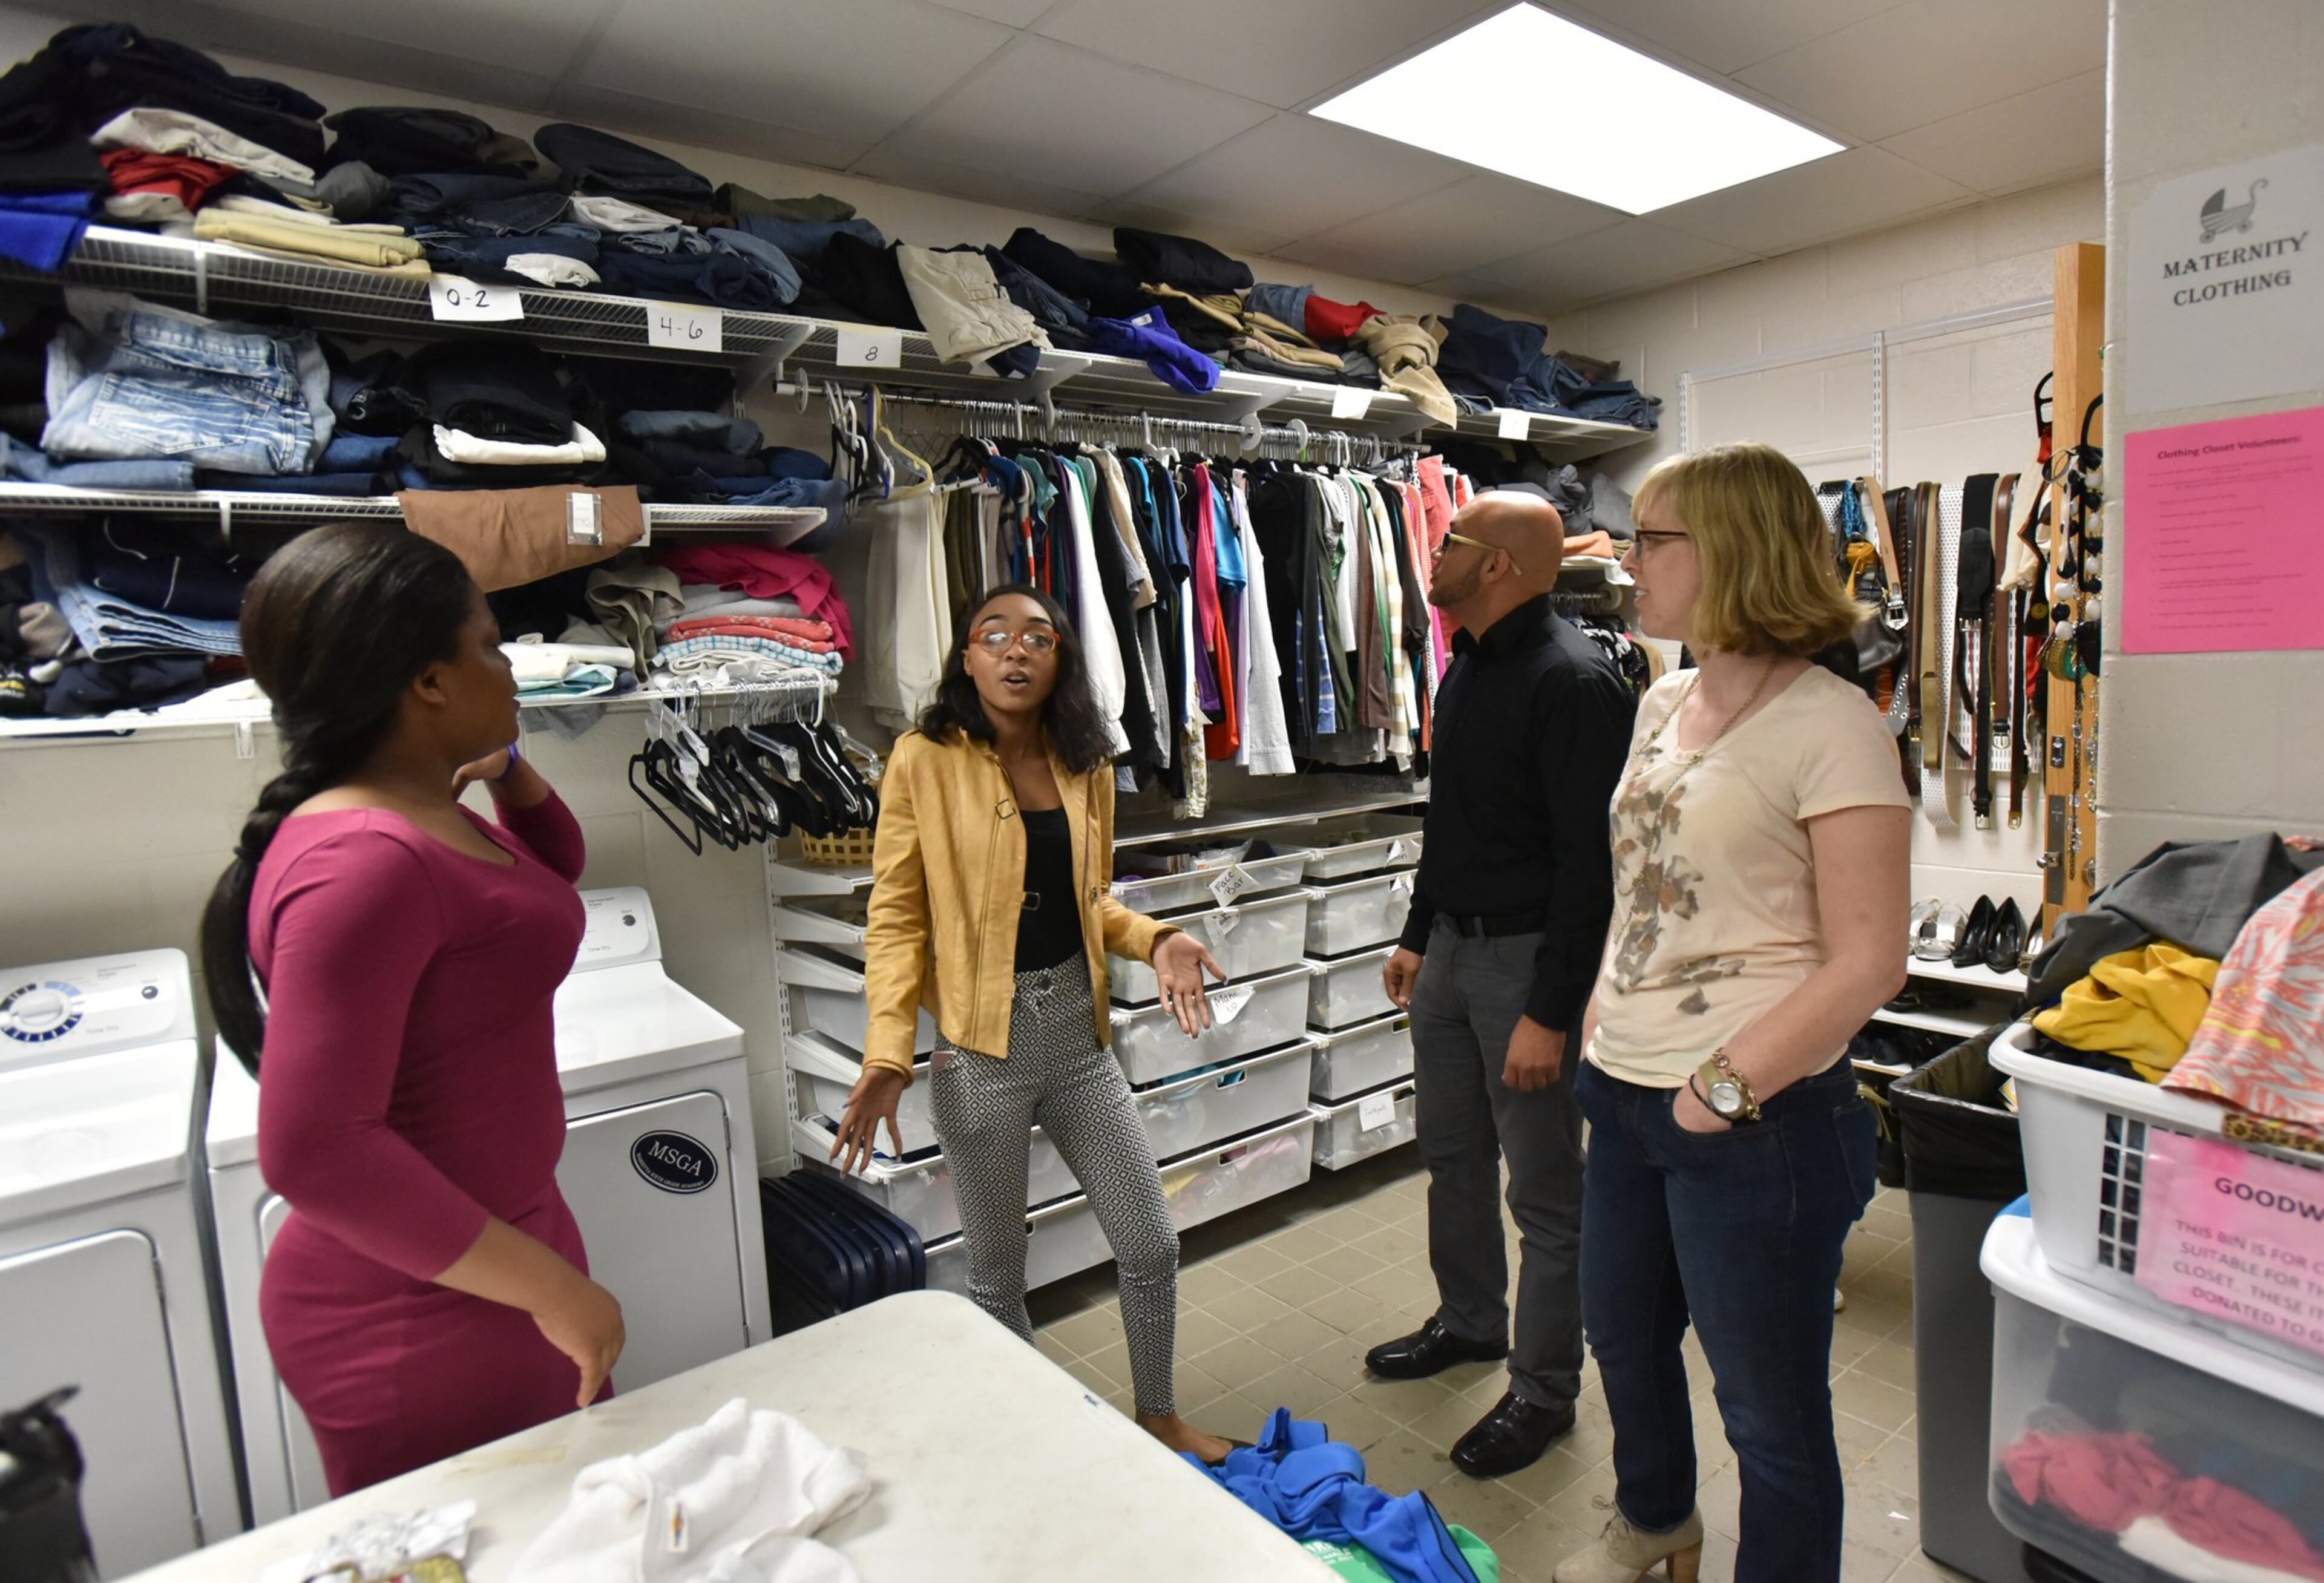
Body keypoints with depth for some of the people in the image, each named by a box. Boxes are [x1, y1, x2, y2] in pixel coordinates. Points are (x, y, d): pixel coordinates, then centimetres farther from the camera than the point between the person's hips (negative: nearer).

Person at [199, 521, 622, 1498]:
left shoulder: (423, 817, 4)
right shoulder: (362, 862, -25)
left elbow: (553, 873, 24)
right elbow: (314, 1150, -30)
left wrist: (508, 767, 5)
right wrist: (546, 1284, -24)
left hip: (494, 1247, 9)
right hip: (418, 1316, -9)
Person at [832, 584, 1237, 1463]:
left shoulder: (1086, 768, 5)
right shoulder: (925, 762, -9)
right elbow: (896, 917, -9)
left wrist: (1156, 941, -4)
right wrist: (886, 1056, -18)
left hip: (1079, 1034, 5)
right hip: (981, 1047, -4)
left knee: (1152, 1245, 13)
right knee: (997, 1275, 13)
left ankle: (1158, 1415, 39)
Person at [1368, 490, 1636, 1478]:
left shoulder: (1572, 682, -19)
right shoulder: (1467, 669, 11)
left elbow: (1589, 864, -21)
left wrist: (1550, 1014, -22)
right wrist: (1417, 937, 20)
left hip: (1528, 959, -9)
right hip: (1451, 947, 9)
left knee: (1544, 1191, 6)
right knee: (1453, 1155, 21)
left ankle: (1544, 1390, 24)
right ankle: (1470, 1320, 42)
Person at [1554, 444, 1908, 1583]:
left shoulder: (1830, 726, -16)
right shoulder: (1665, 705, 8)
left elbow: (1868, 961, -17)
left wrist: (1727, 1086, -20)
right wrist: (1600, 1027, 11)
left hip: (1758, 1119, -8)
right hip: (1628, 1099, 9)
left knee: (1769, 1405, 10)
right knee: (1622, 1331, 27)